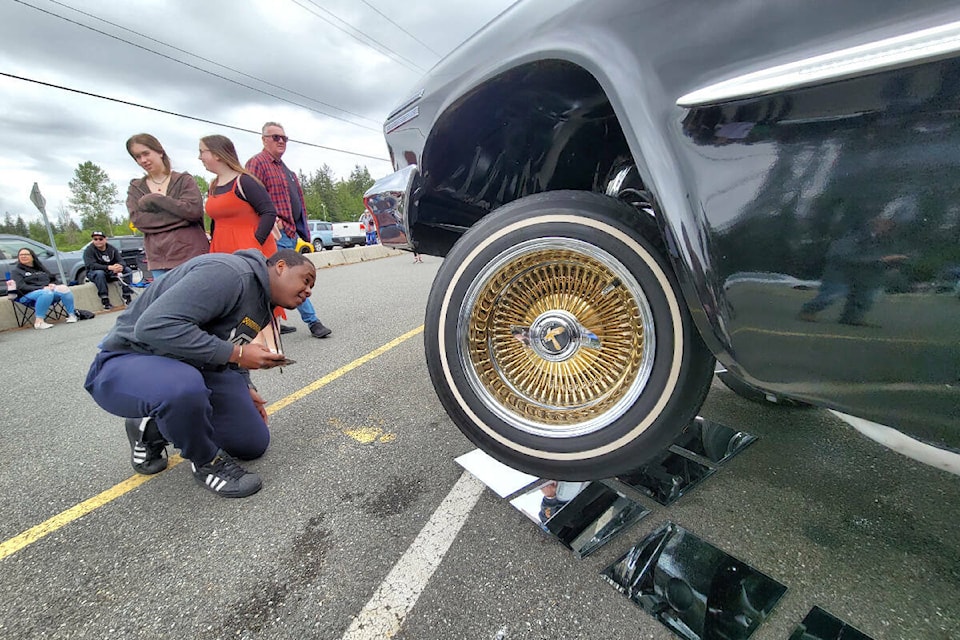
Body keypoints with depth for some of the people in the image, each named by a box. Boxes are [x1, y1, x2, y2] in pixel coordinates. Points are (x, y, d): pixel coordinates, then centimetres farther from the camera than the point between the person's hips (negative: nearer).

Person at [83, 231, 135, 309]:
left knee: (128, 270, -17)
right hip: (94, 274, -4)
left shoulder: (112, 249, 1)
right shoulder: (89, 250, -10)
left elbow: (121, 261, -9)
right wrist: (109, 267, -40)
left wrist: (120, 266, -36)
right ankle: (105, 300, -34)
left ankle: (127, 296, -19)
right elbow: (91, 265, -24)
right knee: (99, 273, -37)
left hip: (111, 273, 4)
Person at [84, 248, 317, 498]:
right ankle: (206, 460, -11)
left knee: (254, 444, 4)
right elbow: (154, 325, -35)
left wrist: (245, 389, 3)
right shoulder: (228, 272, -27)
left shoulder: (264, 304, 5)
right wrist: (236, 353, -31)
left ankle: (153, 431, 22)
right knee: (185, 388, -43)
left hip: (192, 368, 9)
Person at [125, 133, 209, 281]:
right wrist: (180, 214, -8)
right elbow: (137, 220, 0)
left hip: (191, 254, -3)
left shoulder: (184, 180, 7)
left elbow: (194, 210, -9)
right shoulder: (135, 188, 15)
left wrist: (155, 199, -7)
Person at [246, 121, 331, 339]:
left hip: (291, 232, 10)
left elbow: (296, 201, 25)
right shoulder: (257, 163, -4)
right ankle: (312, 321, -6)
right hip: (278, 232, -10)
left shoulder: (284, 168, 25)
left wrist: (303, 230, 20)